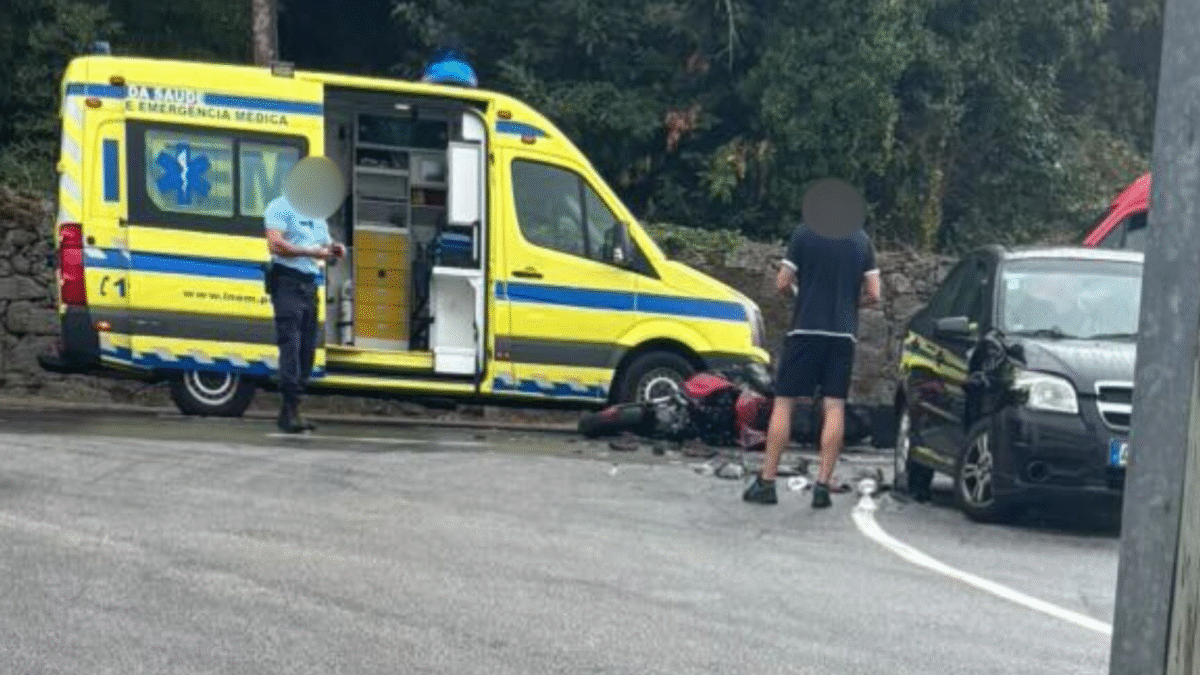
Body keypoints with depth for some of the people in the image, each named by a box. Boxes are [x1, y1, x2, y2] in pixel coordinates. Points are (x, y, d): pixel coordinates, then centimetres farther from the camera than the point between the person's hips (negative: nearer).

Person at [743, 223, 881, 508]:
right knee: (834, 408, 3)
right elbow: (873, 294, 4)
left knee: (783, 403, 3)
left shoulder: (804, 233, -4)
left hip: (805, 330, -2)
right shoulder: (862, 240, 5)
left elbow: (783, 283, -4)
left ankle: (766, 482, 4)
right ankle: (823, 486, 2)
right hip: (843, 334, 2)